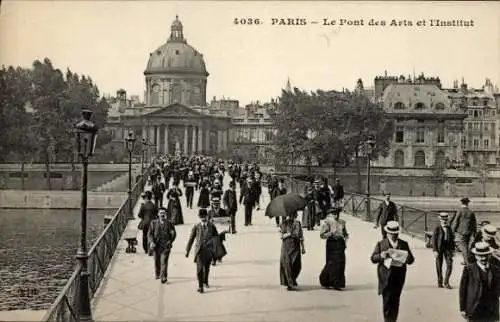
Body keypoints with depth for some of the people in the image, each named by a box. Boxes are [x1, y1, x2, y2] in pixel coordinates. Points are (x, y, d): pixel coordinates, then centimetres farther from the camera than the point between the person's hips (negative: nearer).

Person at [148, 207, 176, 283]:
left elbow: (173, 234, 4)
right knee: (157, 261, 14)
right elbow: (149, 234, 0)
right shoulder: (153, 223, 3)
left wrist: (169, 242, -9)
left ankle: (164, 277, -3)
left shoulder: (169, 224, 0)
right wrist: (151, 242, -16)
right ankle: (157, 274, 36)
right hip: (156, 246, 2)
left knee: (164, 261, -11)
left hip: (165, 246, -2)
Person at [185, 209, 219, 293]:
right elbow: (191, 239, 4)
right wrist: (187, 250, 4)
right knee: (200, 268, -12)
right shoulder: (196, 226, -2)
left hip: (209, 251, 2)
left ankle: (205, 281, 40)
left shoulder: (212, 226, 1)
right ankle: (200, 286, -4)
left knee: (207, 268, 16)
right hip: (199, 250, -2)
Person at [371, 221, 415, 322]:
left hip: (399, 277, 2)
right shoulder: (381, 244, 5)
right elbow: (373, 259, -2)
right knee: (387, 300, -6)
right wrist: (384, 254, -17)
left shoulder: (404, 244, 11)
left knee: (395, 301, 5)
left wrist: (405, 257, -15)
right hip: (386, 277, -2)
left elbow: (411, 260, 8)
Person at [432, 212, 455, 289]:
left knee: (450, 265, -7)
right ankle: (440, 282, 20)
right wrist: (435, 250, -14)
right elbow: (434, 240, -7)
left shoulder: (449, 229, 8)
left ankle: (446, 282, 4)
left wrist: (453, 249, 8)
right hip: (439, 249, -3)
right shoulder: (437, 229, -4)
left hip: (448, 248, 3)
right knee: (439, 266, 6)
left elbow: (452, 239, 13)